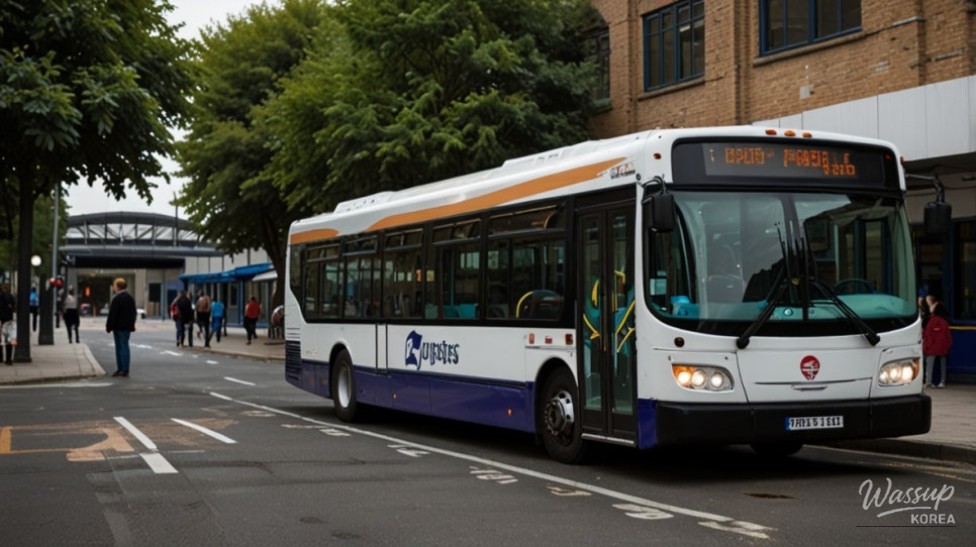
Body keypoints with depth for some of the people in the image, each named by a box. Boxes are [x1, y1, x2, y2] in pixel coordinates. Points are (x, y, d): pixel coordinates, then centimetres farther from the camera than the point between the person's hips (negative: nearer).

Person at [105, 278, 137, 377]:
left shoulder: (117, 298, -16)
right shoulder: (130, 298, 10)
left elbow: (112, 314, -17)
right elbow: (133, 313, 16)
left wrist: (109, 327, -12)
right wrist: (132, 324, 21)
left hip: (118, 327, -7)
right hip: (127, 327, 7)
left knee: (120, 347, -2)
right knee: (124, 346, 8)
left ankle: (124, 370, -3)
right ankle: (120, 369, 10)